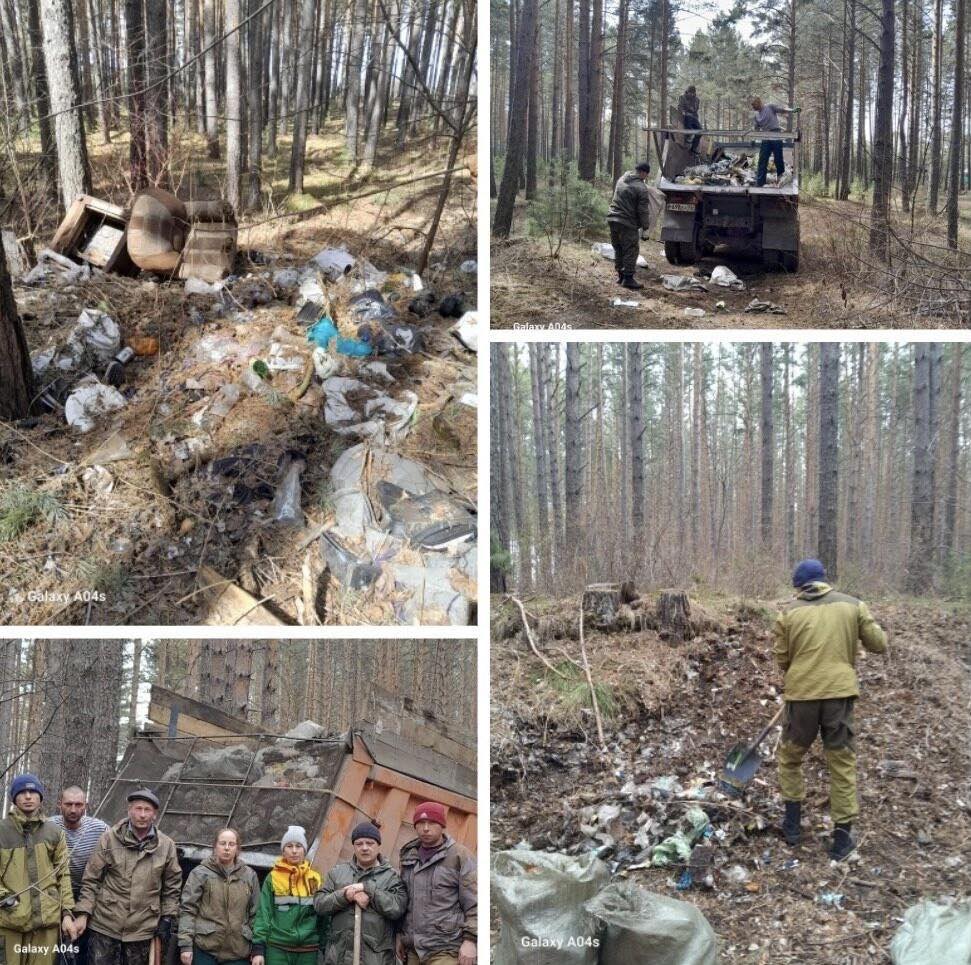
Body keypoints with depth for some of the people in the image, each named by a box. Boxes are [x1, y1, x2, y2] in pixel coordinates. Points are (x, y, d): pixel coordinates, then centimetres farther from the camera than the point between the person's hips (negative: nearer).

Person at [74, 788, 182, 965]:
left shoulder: (166, 845, 1)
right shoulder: (110, 838, -4)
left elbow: (171, 886, 10)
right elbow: (91, 879, -1)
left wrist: (167, 918, 5)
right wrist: (83, 914, -7)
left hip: (143, 930, 2)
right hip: (105, 926, -2)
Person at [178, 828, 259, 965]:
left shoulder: (250, 876, 10)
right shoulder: (200, 873, 2)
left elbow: (255, 914, 12)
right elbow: (187, 909, -1)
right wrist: (185, 945, -8)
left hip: (239, 952, 2)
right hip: (205, 949, -2)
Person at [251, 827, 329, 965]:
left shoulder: (315, 879, 9)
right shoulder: (272, 878, 2)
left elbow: (323, 916, 11)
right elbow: (263, 914, -1)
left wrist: (325, 948, 5)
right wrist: (258, 948, -9)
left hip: (308, 950, 2)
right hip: (277, 949, -2)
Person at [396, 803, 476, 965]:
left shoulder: (460, 855, -4)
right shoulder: (408, 856, 15)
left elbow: (473, 902, -7)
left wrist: (470, 940, -13)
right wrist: (400, 934, 19)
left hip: (445, 951, -6)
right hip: (413, 949, 6)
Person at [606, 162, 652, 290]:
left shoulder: (622, 179, 8)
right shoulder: (642, 189, -13)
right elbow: (643, 210, -11)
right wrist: (646, 225, 4)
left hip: (612, 219, 7)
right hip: (627, 223, -7)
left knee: (618, 249, 17)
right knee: (631, 250, 0)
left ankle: (620, 275, 24)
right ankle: (628, 278, -1)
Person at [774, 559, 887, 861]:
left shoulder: (789, 613, 2)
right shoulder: (852, 606, 2)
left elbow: (782, 660, 5)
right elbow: (878, 644, 6)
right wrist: (873, 627, 26)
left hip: (801, 694, 0)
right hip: (840, 692, 0)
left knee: (790, 756, 20)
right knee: (841, 763, 8)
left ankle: (792, 823, 23)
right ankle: (842, 837, 9)